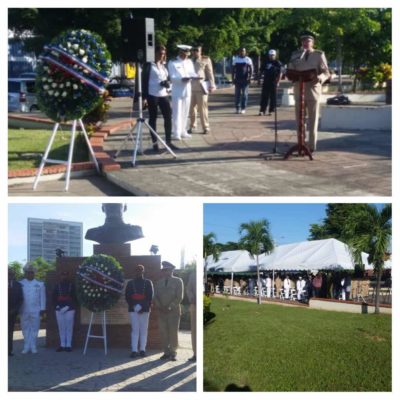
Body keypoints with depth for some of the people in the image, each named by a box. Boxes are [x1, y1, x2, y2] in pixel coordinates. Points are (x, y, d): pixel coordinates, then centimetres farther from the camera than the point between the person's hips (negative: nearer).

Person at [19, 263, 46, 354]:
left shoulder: (39, 284, 6)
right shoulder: (20, 284, 5)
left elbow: (42, 297, 5)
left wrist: (42, 309, 0)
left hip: (36, 310, 0)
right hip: (24, 311, 0)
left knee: (34, 328, 2)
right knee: (25, 328, 5)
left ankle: (33, 346, 8)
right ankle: (26, 347, 12)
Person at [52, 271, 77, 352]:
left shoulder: (72, 285, 3)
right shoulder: (57, 286, 10)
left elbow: (74, 298, -1)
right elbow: (54, 298, 9)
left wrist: (67, 307, -10)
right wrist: (57, 306, -5)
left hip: (69, 309, -2)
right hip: (59, 310, 3)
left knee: (69, 327, -2)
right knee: (61, 328, 5)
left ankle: (68, 345, 2)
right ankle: (62, 345, 11)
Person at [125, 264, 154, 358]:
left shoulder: (148, 282, 7)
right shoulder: (130, 283, 10)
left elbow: (150, 296, -1)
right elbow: (127, 296, 3)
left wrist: (142, 307, -11)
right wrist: (133, 306, -11)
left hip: (144, 310, 0)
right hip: (133, 309, 0)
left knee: (144, 330, 2)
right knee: (135, 330, -2)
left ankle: (142, 349, 6)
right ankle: (134, 350, -3)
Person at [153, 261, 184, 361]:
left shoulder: (178, 281, 2)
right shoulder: (158, 283, 14)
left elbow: (179, 297, -5)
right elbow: (155, 297, 8)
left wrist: (170, 307, -13)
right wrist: (160, 307, -9)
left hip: (174, 311, -3)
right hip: (161, 312, 3)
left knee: (173, 333, -3)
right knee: (163, 333, 1)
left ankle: (173, 353, 5)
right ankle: (166, 352, 9)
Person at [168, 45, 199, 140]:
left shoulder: (189, 62, 14)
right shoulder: (172, 63, -4)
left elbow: (192, 73, 9)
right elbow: (172, 77, -12)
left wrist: (195, 76, -14)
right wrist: (182, 79, -28)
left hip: (187, 90, 6)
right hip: (177, 91, -6)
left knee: (185, 113, 10)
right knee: (177, 113, -6)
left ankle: (183, 131, 19)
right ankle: (176, 133, -4)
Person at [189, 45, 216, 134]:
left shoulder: (205, 60, 3)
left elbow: (210, 73, 2)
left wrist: (211, 85, -3)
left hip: (201, 87, -3)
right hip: (190, 87, 3)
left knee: (203, 108, -3)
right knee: (191, 108, 7)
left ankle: (206, 127, 4)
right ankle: (192, 126, 18)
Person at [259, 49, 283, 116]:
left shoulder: (278, 63, 2)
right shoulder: (266, 62, 14)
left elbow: (280, 73, -1)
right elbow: (262, 71, 24)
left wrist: (278, 82, -9)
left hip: (273, 82, -3)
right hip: (266, 82, 3)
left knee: (273, 97, 2)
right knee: (264, 96, 0)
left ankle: (271, 110, 8)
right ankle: (262, 110, 1)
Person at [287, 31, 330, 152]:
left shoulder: (319, 55, 3)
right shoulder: (296, 54, 11)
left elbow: (326, 73, 0)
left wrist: (320, 77, -22)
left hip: (313, 91, -3)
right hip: (299, 91, 3)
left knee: (313, 121, -1)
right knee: (299, 120, 5)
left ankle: (312, 146, 4)